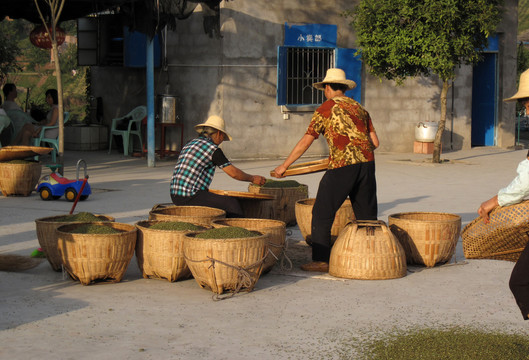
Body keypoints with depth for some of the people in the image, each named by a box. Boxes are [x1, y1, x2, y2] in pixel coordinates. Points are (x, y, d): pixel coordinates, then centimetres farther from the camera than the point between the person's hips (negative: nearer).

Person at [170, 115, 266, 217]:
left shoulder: (190, 144, 17)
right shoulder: (213, 149, -8)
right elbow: (234, 173, -5)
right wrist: (253, 179, 10)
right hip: (190, 197, -9)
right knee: (231, 203, -1)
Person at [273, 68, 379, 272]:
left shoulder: (325, 109, 1)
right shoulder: (359, 108, 17)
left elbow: (305, 142, -1)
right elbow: (375, 142, 16)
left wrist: (284, 166, 7)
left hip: (342, 166, -6)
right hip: (366, 163, 6)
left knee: (322, 213, 2)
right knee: (366, 213, 15)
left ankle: (321, 261, -1)